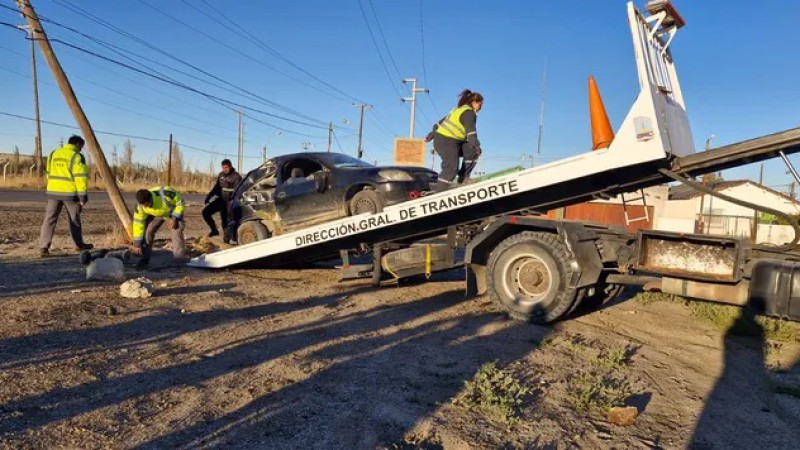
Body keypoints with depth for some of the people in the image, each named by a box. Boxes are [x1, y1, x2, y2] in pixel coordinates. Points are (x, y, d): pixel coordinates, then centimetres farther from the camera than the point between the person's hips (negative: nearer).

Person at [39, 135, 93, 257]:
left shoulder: (53, 154, 13)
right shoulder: (76, 156, -8)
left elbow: (49, 173, 18)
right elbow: (80, 177, -13)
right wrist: (83, 196, -11)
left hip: (53, 191, 5)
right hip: (70, 192, -5)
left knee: (49, 219, 2)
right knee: (75, 220, 11)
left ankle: (43, 248, -7)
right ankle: (79, 245, 25)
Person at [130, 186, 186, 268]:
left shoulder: (165, 194, -43)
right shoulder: (141, 206, -28)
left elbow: (181, 202, -25)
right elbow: (138, 224, -20)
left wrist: (174, 218, -32)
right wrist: (137, 244, -18)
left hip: (174, 211, -4)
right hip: (156, 214, 4)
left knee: (177, 232, -21)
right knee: (148, 231, -9)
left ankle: (179, 261, -16)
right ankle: (145, 258, 8)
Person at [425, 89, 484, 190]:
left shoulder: (459, 110, 22)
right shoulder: (469, 112, -7)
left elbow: (440, 122, 24)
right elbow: (470, 130, -20)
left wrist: (431, 135, 28)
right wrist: (476, 145, -23)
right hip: (447, 141, -10)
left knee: (473, 151, 8)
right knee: (451, 167, -14)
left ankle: (463, 177, 8)